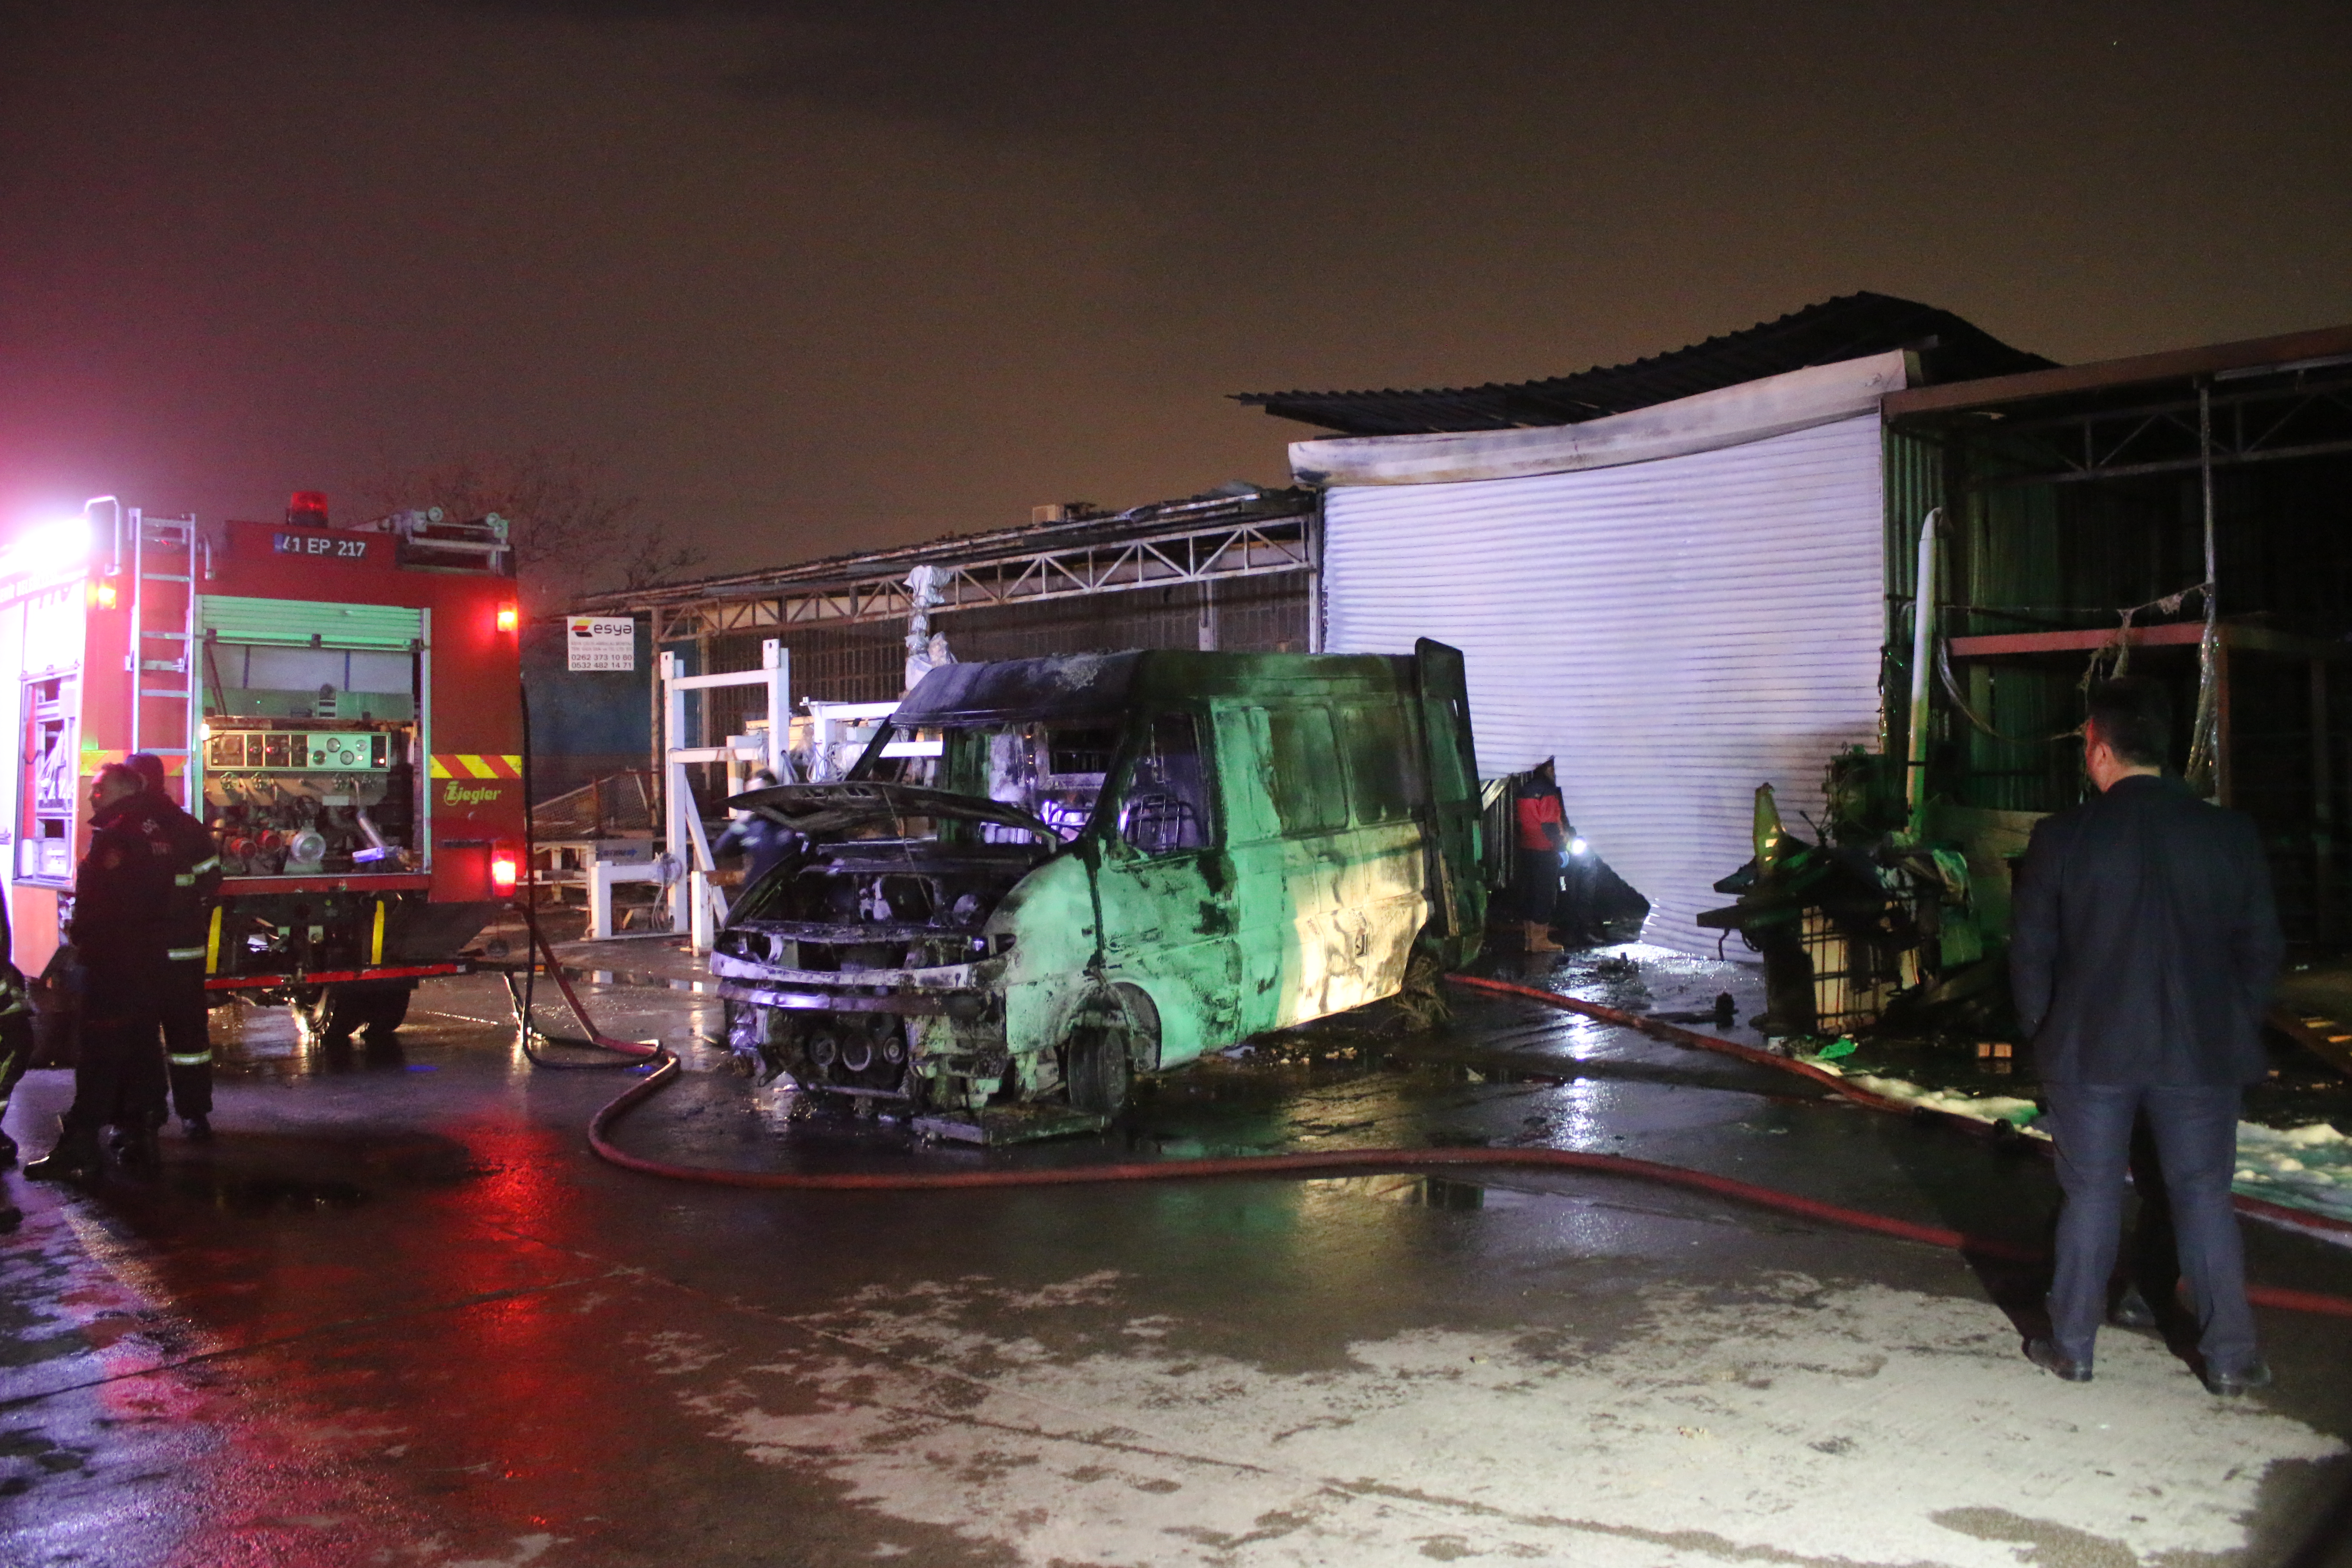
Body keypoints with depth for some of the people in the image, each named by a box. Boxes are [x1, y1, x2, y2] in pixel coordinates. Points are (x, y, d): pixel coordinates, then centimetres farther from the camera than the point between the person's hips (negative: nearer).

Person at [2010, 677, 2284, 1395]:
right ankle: (2230, 1355, 17)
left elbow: (2030, 952, -4)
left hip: (2089, 1050, -1)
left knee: (2091, 1195, 9)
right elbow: (2262, 949, 2)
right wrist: (2236, 1030, 13)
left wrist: (2044, 1033, 8)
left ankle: (2072, 1345, 18)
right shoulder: (2230, 835, -4)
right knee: (2204, 1195, 12)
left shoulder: (2062, 837, -9)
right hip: (2202, 1053, 1)